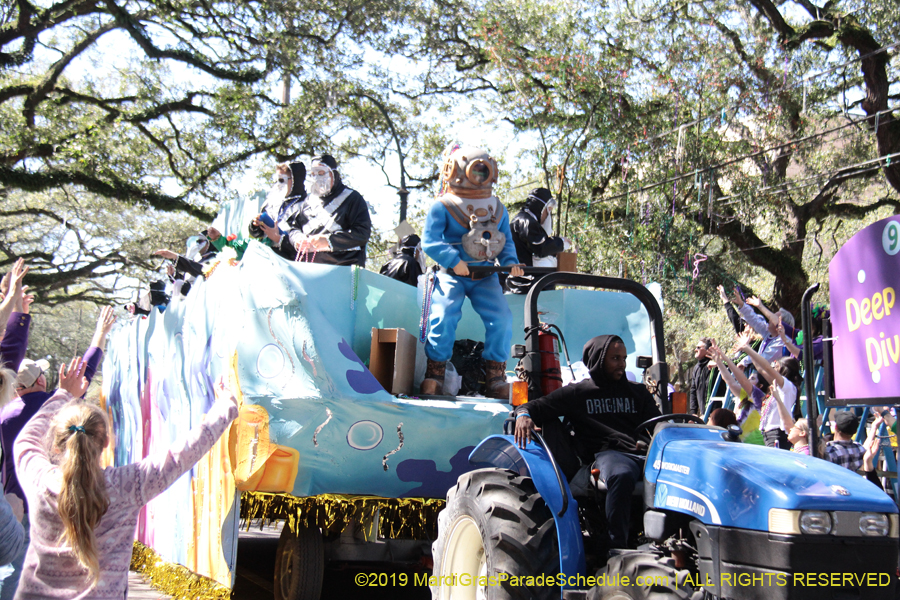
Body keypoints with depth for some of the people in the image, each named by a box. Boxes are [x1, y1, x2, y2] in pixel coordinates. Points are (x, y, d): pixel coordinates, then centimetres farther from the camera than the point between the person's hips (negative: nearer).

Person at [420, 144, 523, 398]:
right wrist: (454, 260, -26)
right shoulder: (442, 207, -4)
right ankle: (434, 373, -7)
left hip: (485, 277, 3)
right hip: (452, 276, -3)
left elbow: (507, 241, 17)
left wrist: (511, 263, -4)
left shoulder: (498, 209, 12)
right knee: (443, 317, -22)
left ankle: (495, 376, -1)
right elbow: (430, 241, -12)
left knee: (501, 318, -14)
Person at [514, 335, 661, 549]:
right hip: (604, 454, -3)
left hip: (643, 454, 4)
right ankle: (617, 549, -38)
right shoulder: (577, 393, 18)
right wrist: (524, 415, -12)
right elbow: (536, 406, 14)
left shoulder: (638, 392, 28)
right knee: (621, 476, -41)